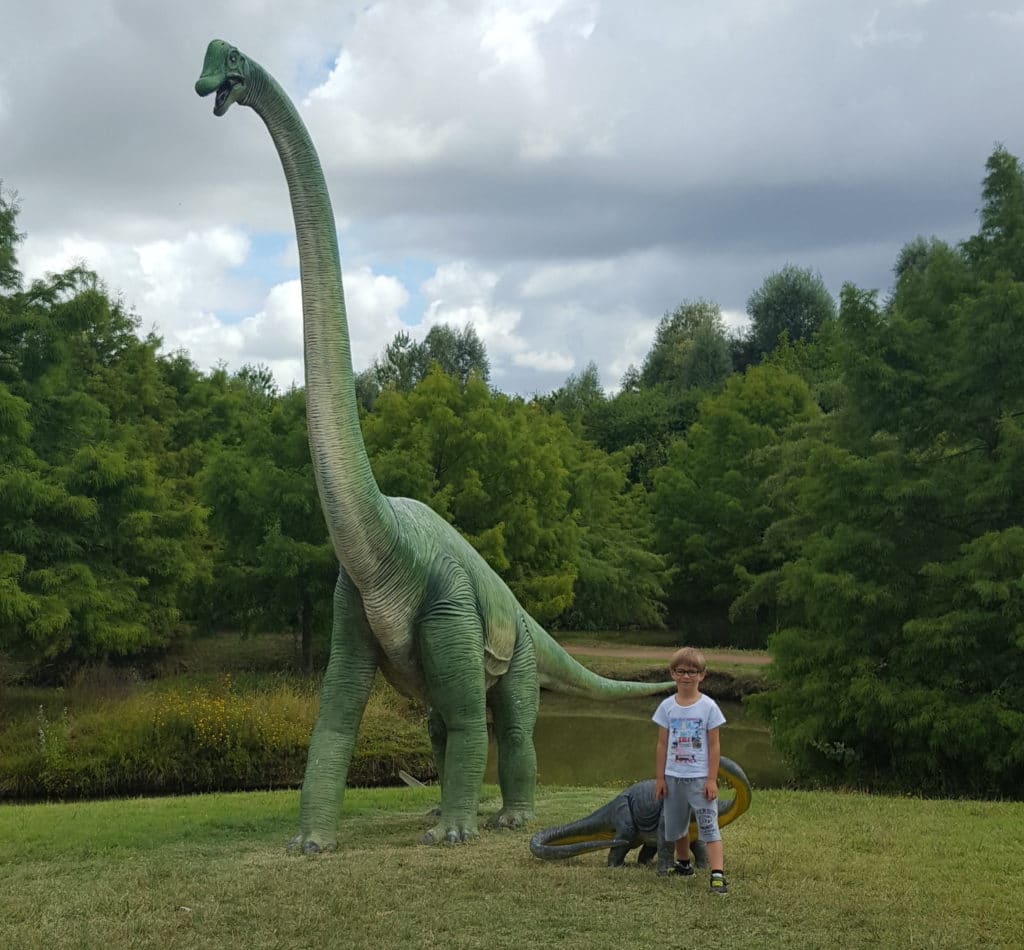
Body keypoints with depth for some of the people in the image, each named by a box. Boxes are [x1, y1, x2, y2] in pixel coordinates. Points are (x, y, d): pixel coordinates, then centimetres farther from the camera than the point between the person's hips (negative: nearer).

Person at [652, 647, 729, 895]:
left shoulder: (708, 706, -6)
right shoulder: (667, 707, 1)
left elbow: (714, 745, -5)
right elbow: (662, 744, 5)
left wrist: (712, 779, -9)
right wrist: (659, 778, 3)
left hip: (699, 778, -4)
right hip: (673, 777, 4)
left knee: (709, 826, -10)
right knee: (676, 825, 17)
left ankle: (718, 874, -15)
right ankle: (684, 864, 38)